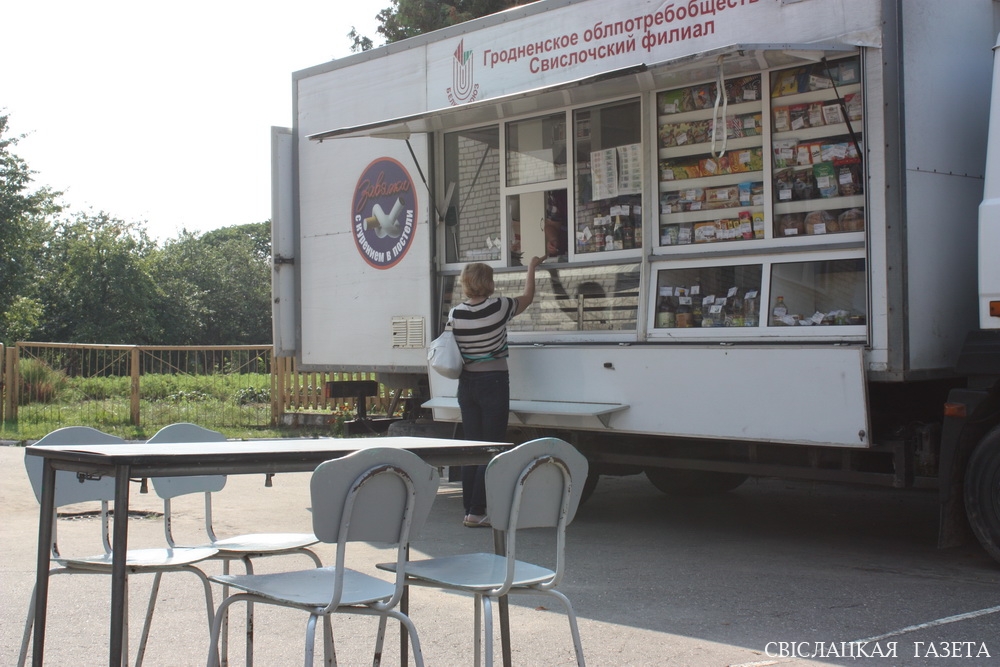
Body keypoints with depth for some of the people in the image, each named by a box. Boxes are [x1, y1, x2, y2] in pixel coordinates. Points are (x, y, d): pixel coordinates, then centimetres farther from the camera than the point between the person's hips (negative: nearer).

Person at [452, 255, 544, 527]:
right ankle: (476, 512, -5)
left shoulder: (456, 313, 0)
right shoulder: (498, 307, -10)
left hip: (466, 384, 5)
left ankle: (470, 509, 12)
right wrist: (532, 268, 23)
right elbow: (528, 297, 9)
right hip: (493, 383, -5)